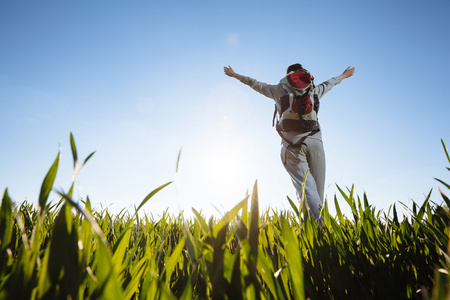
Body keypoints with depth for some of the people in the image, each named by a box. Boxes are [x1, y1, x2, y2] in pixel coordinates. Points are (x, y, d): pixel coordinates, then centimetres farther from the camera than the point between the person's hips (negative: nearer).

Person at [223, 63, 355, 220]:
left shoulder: (279, 90, 16)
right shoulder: (315, 90, 22)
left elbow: (256, 84, 29)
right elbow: (329, 83, 43)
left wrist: (234, 75, 46)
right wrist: (343, 75, 66)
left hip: (292, 144, -2)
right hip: (315, 141, 2)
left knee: (306, 189, -15)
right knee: (317, 191, 4)